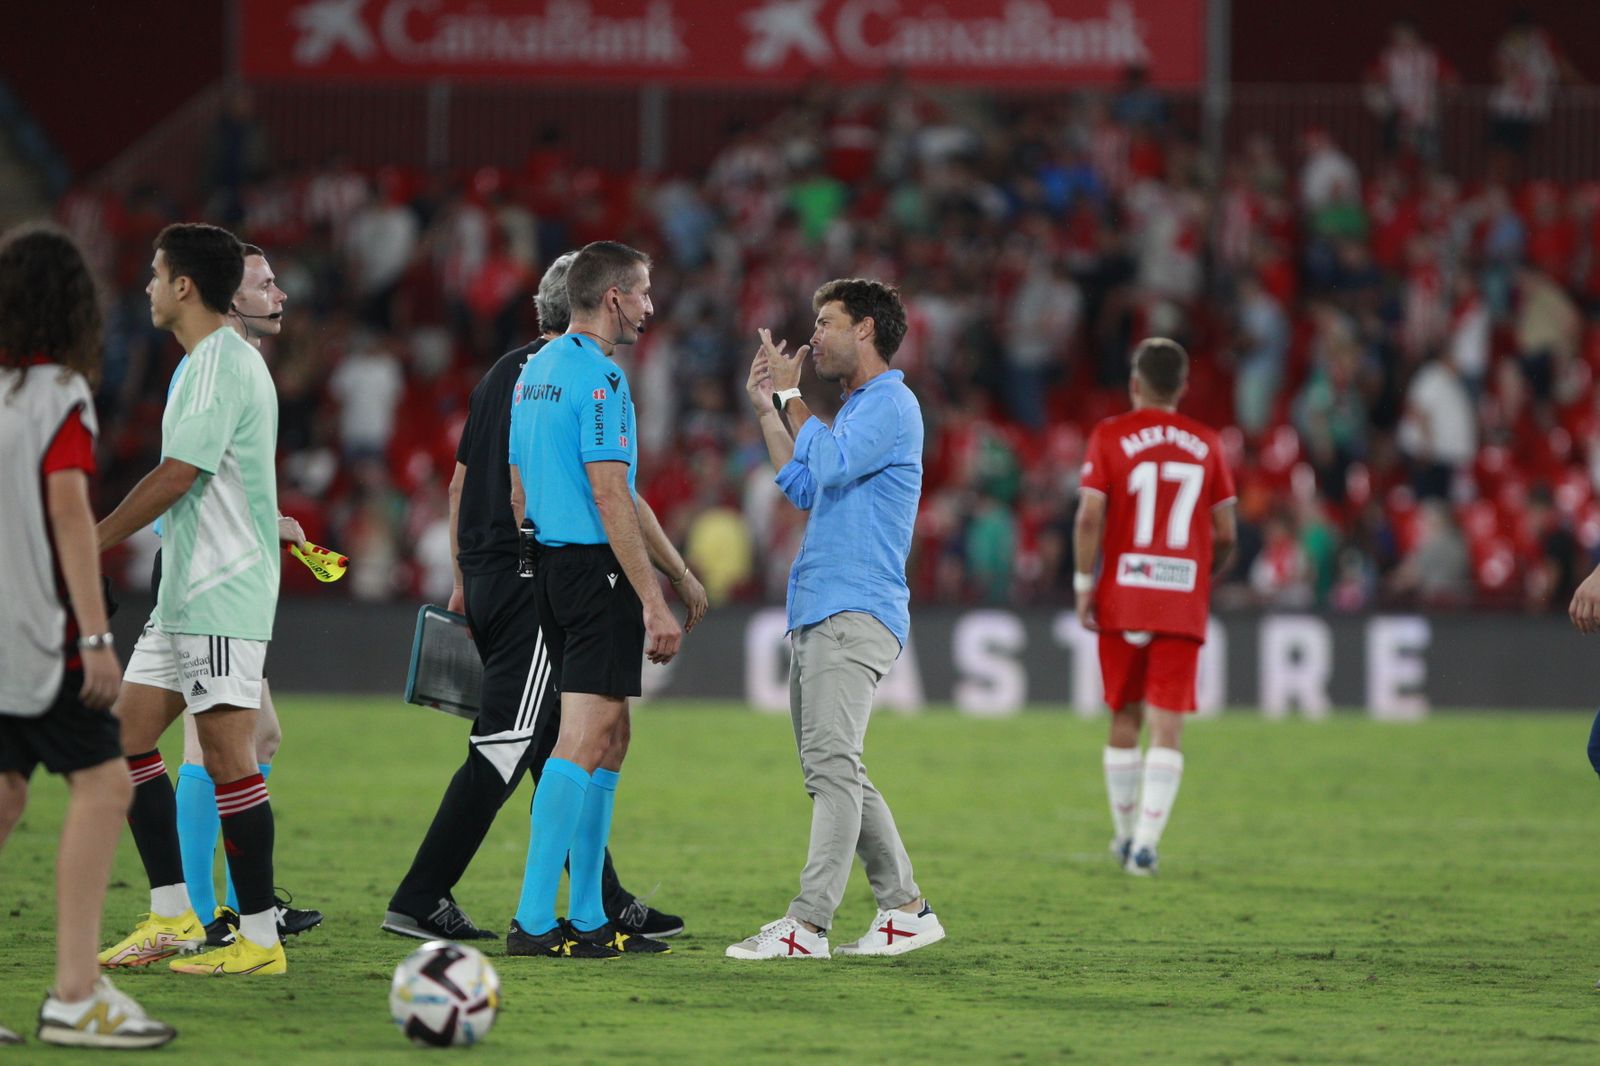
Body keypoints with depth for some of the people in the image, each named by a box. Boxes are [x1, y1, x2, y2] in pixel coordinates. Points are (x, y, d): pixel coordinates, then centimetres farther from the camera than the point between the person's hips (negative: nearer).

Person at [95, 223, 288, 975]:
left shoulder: (222, 364, -15)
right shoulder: (207, 361, 17)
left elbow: (176, 477, -20)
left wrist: (89, 546, -13)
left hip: (222, 595, -11)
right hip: (185, 595, 11)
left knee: (228, 756, -8)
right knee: (125, 736, 10)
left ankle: (259, 939, -5)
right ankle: (172, 916, 13)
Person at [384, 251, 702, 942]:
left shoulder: (503, 373, 14)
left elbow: (460, 480, 17)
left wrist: (462, 582, 22)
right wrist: (681, 575, -3)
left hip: (486, 580, 9)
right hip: (539, 583, -9)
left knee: (558, 749, 13)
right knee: (502, 748, -7)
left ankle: (604, 903, 18)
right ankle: (419, 900, -9)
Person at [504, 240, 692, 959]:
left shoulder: (535, 370, 16)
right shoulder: (598, 376, -14)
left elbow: (519, 490, 20)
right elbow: (611, 499, -19)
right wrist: (655, 601, -18)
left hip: (549, 567, 10)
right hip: (596, 569, -10)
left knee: (609, 737, 14)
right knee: (584, 740, -10)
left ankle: (587, 917, 14)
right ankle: (533, 921, -14)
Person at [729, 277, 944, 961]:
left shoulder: (891, 404, -7)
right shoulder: (856, 408, 24)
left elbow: (829, 466, -21)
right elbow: (803, 489, 32)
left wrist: (790, 395, -10)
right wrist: (768, 411, 27)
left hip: (854, 614, -11)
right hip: (818, 616, 11)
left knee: (832, 764, -15)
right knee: (834, 773, 11)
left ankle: (808, 924, -21)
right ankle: (905, 910, 14)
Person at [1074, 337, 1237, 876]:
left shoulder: (1110, 437, 0)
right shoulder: (1205, 443, 6)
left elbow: (1090, 517, -10)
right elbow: (1226, 533, 6)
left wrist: (1083, 586, -3)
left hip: (1122, 598, 0)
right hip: (1184, 604, 0)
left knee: (1125, 718, 14)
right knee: (1168, 725, -3)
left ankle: (1126, 835, 22)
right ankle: (1146, 842, -13)